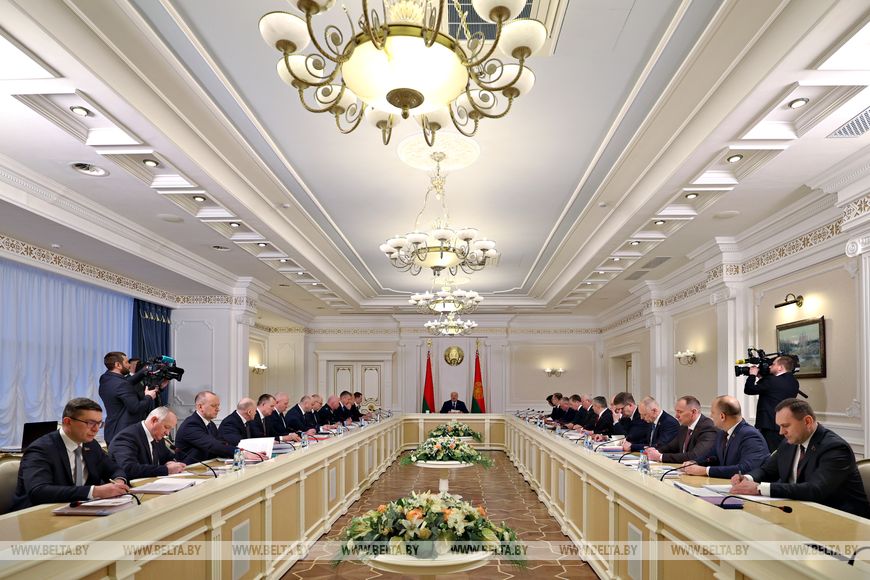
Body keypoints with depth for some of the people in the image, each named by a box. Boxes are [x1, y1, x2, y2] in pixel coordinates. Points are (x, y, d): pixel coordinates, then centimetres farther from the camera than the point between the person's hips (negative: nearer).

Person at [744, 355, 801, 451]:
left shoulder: (771, 381, -15)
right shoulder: (794, 383, 9)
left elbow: (748, 390, -8)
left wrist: (752, 375, 6)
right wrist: (761, 378, 16)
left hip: (770, 427, -8)